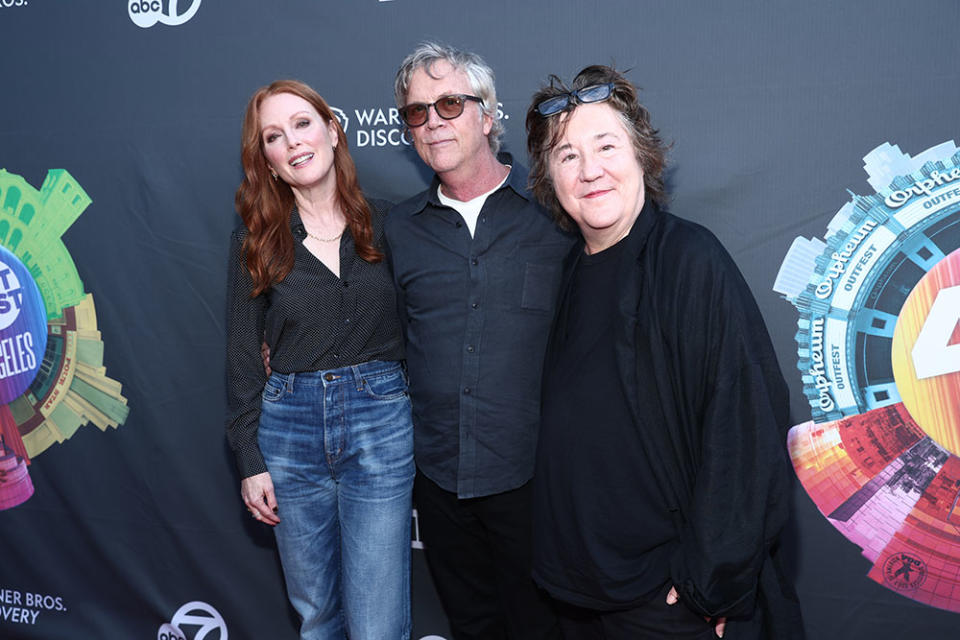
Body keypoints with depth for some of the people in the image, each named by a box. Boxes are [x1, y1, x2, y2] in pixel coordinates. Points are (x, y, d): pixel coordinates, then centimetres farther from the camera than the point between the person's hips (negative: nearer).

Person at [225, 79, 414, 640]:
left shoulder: (385, 224, 2)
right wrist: (250, 459, 1)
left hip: (380, 421, -1)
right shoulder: (256, 240, 3)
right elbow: (243, 354, 4)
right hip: (289, 428, 2)